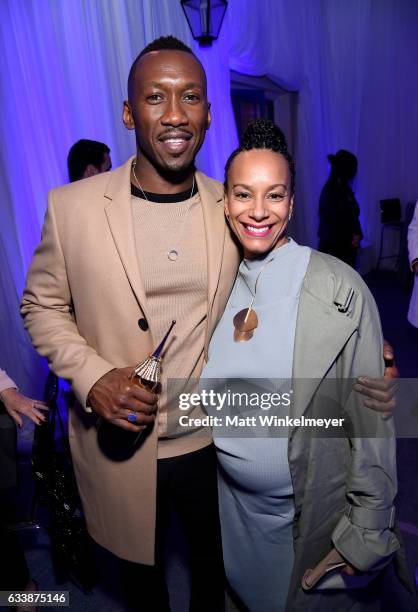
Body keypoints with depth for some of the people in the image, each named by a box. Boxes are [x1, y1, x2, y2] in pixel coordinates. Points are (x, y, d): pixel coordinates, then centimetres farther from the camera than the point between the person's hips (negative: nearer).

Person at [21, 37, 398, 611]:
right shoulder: (72, 206, -12)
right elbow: (42, 305, -2)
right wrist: (91, 376, -19)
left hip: (210, 442, 2)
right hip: (118, 443, -1)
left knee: (213, 563, 28)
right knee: (141, 566, 27)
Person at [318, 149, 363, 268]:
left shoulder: (345, 188, 12)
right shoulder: (330, 190, -13)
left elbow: (353, 215, 11)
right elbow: (336, 220, -17)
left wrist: (357, 235, -3)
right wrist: (352, 238, -9)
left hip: (348, 244, 8)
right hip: (334, 245, -8)